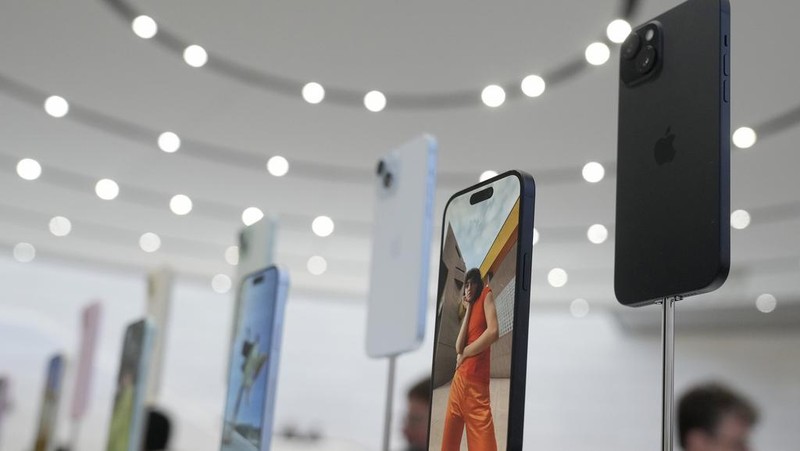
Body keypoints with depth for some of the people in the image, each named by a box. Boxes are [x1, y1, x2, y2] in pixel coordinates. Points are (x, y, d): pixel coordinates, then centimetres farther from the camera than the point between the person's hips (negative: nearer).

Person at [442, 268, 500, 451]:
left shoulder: (486, 295, 4)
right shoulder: (470, 308, 22)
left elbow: (493, 332, -14)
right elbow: (458, 348, 5)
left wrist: (465, 353, -1)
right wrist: (468, 308, 7)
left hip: (475, 381, -7)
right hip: (458, 380, 7)